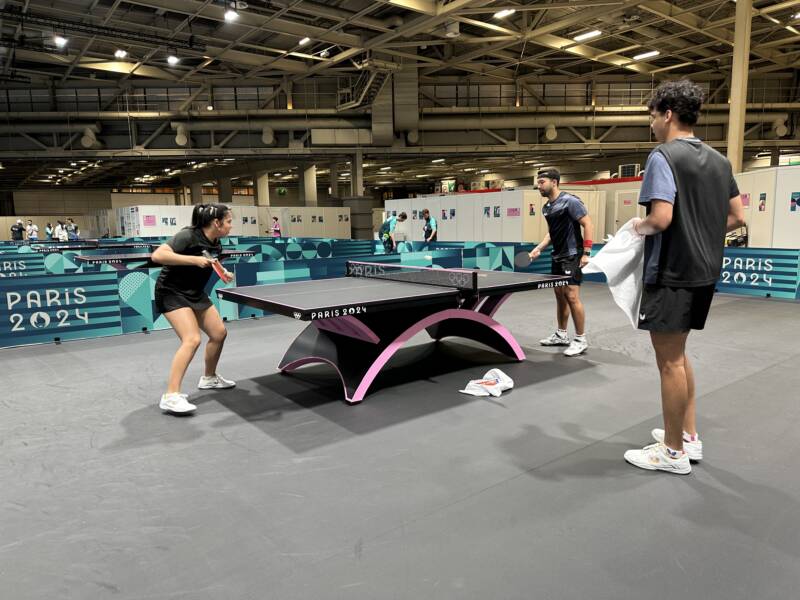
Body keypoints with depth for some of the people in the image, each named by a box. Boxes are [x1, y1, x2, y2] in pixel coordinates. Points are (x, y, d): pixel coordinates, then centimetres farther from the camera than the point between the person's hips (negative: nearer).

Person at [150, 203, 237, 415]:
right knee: (192, 339, -23)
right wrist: (194, 259, -33)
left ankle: (209, 378, 32)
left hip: (195, 293, 9)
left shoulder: (215, 244, 2)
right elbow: (157, 256, -32)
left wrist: (223, 273, 1)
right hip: (172, 293, -9)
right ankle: (170, 396, -21)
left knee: (219, 333, 10)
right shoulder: (188, 236, -22)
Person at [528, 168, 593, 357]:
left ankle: (581, 340, -2)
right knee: (560, 295, 13)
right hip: (557, 257, 9)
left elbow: (587, 224, -14)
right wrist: (539, 248, 8)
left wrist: (586, 253, -20)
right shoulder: (546, 208, 11)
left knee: (572, 296, -11)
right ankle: (561, 335, 25)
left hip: (572, 256, -9)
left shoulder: (570, 201, -13)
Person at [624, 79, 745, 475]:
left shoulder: (663, 156, -13)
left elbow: (661, 218, -24)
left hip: (671, 275, -9)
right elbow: (737, 218, 13)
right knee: (678, 355, 20)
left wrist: (640, 226, -5)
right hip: (704, 273, 9)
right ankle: (689, 436, 29)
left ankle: (673, 452, 14)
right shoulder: (719, 161, 12)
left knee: (669, 361, 1)